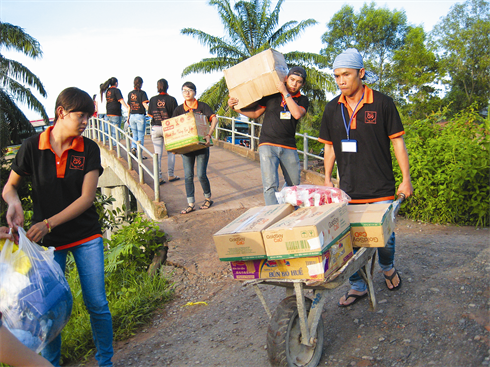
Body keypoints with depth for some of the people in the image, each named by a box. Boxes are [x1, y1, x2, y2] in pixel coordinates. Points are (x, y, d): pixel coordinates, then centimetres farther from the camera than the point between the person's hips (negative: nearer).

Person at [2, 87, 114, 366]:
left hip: (87, 237, 0)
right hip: (48, 240, 0)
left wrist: (48, 223, -18)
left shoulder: (89, 149, -5)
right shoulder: (33, 147, -5)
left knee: (97, 305, 4)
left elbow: (87, 198, -11)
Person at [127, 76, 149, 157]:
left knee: (135, 135, 18)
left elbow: (129, 107, 12)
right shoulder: (142, 93, -5)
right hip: (140, 116, -5)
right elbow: (144, 104, -17)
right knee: (141, 136, 3)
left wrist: (128, 117, 19)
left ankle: (133, 147, -2)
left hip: (132, 116, 5)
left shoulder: (130, 94, 9)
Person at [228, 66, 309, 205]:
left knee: (294, 186, 9)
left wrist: (285, 93, -11)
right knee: (270, 186, -15)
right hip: (268, 145, -2)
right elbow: (255, 113, 14)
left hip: (289, 147, 2)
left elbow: (297, 114, -12)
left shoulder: (302, 100, 10)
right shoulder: (272, 94, 9)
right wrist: (235, 107, 2)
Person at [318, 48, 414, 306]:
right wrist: (327, 179, 9)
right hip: (348, 189, 3)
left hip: (381, 188, -2)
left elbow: (398, 142, -1)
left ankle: (388, 268, 39)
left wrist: (406, 179, -2)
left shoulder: (382, 103, -5)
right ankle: (357, 286, 25)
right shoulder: (333, 109, 4)